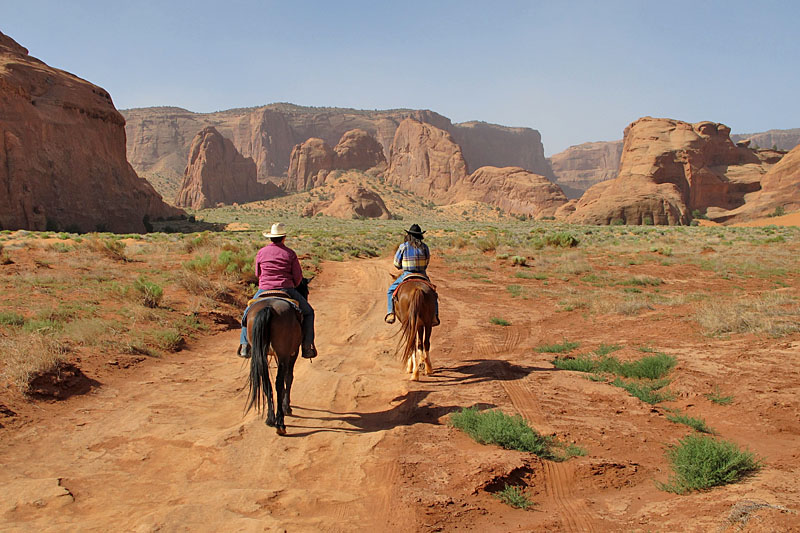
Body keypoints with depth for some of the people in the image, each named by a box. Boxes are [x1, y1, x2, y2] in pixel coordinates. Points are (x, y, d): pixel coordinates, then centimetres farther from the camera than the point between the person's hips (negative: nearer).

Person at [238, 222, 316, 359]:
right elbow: (298, 277, -1)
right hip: (286, 291, -2)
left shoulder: (261, 253, 3)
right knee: (308, 312, 15)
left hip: (264, 291, 2)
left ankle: (245, 345, 17)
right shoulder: (290, 253, -3)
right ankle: (307, 347, 6)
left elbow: (258, 274, 14)